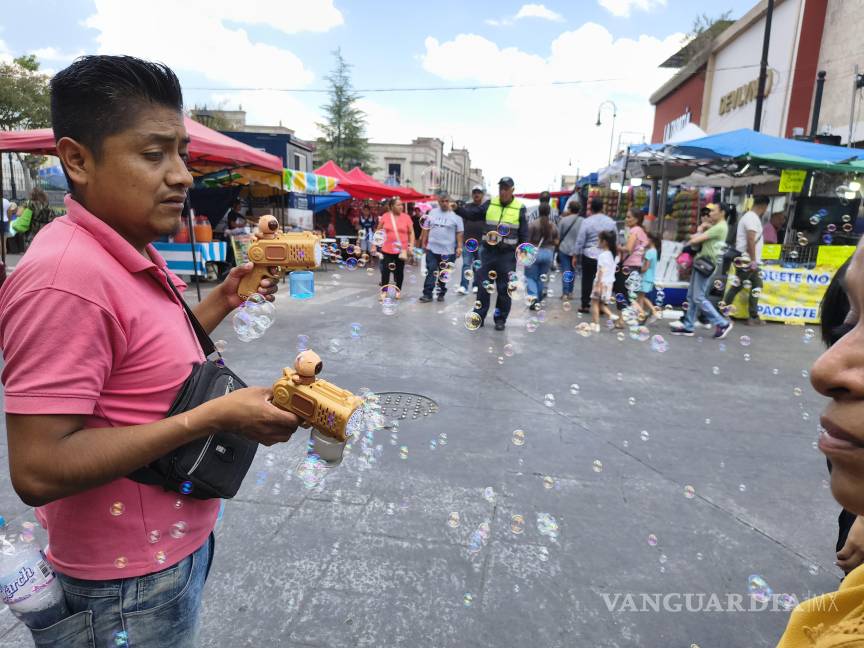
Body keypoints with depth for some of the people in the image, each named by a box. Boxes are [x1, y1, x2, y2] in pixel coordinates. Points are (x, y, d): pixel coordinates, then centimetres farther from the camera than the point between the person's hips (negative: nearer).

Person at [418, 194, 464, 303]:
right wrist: (423, 243, 8)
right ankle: (427, 294, 1)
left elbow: (459, 233, -4)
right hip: (432, 249, 2)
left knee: (444, 274, 8)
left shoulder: (455, 215, -3)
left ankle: (441, 294, 21)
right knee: (430, 272, -1)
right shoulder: (432, 213, 6)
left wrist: (459, 247, -10)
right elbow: (426, 229, 11)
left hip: (448, 251, -2)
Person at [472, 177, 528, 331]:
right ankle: (479, 316, 14)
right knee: (483, 286, 5)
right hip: (488, 252, 2)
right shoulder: (489, 204, 3)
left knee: (504, 288, 6)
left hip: (507, 255, -1)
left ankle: (500, 318, 17)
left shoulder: (519, 208, -1)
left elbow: (523, 234, 2)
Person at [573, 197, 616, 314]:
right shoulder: (611, 222, 0)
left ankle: (585, 305, 13)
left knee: (587, 280, 9)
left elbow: (580, 241, -8)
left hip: (589, 256, -2)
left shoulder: (587, 222, -11)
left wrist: (576, 255, 2)